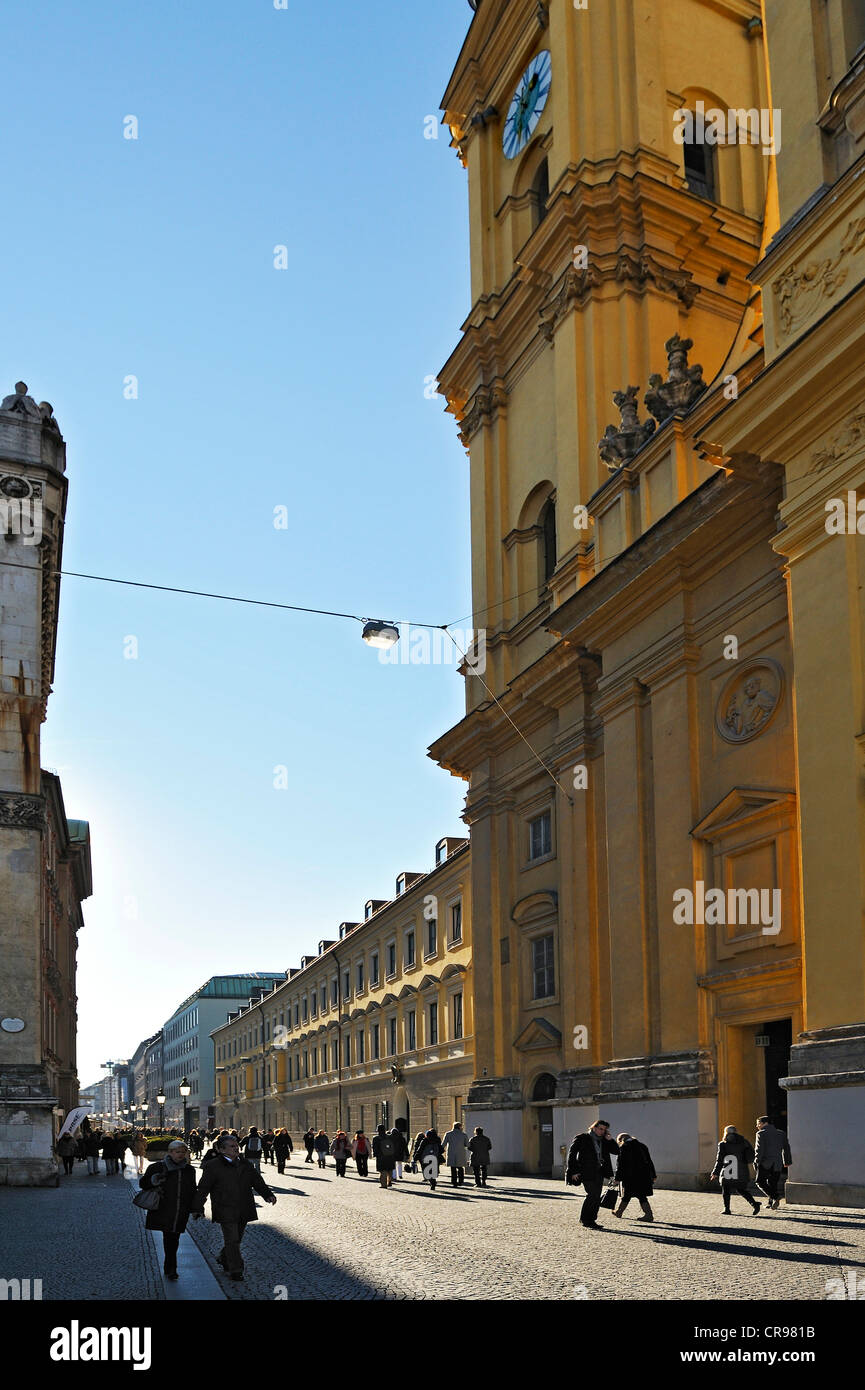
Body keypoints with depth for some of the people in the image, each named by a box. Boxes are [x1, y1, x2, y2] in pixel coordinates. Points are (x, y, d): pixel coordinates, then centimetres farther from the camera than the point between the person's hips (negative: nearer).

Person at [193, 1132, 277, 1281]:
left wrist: (268, 1194, -1)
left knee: (236, 1239, 14)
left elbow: (257, 1181, 13)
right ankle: (235, 1270, -3)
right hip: (225, 1211, -6)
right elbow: (203, 1188, -4)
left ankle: (223, 1259, 37)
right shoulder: (214, 1167, -6)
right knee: (232, 1240, -9)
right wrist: (198, 1208, -7)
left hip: (243, 1211, 6)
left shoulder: (245, 1164, 11)